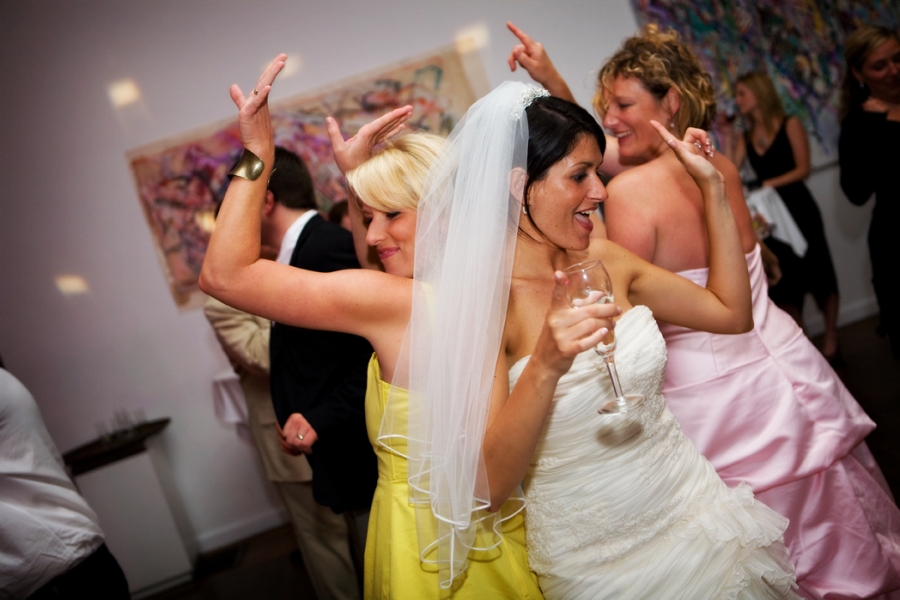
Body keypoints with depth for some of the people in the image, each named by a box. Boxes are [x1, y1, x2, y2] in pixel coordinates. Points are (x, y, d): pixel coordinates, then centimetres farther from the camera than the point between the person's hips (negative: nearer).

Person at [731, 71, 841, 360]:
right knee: (784, 282, 7)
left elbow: (802, 169, -10)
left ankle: (831, 339, 13)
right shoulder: (745, 138, 7)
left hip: (798, 209, -4)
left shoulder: (790, 125, -3)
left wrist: (769, 184, -21)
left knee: (817, 272, 2)